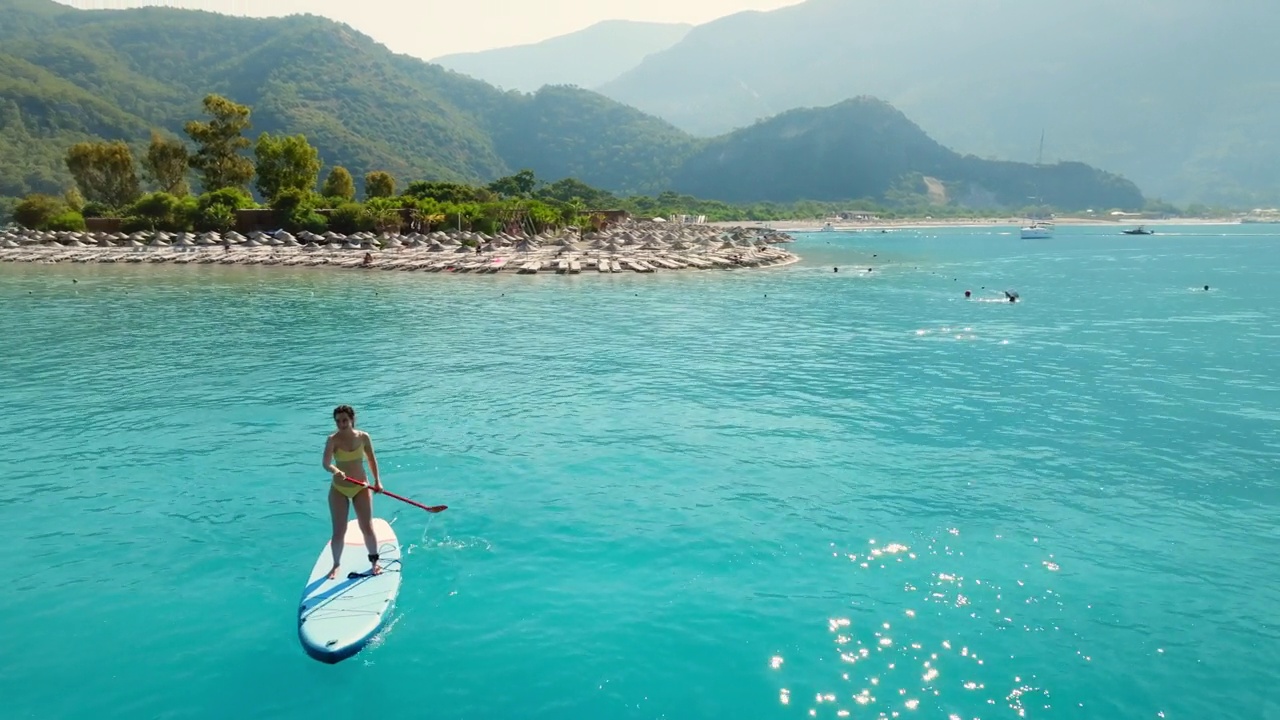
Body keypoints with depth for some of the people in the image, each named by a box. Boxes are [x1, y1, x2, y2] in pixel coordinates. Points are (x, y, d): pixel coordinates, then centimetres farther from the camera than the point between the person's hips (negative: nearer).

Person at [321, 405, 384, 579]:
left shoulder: (363, 437, -6)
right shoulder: (333, 440, -14)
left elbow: (372, 459, 7)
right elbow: (326, 463, -26)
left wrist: (377, 481, 4)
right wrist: (335, 471, -47)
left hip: (361, 487, 1)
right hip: (339, 489, -1)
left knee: (367, 528, 1)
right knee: (338, 532, 1)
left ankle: (374, 561, 23)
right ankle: (336, 565, 23)